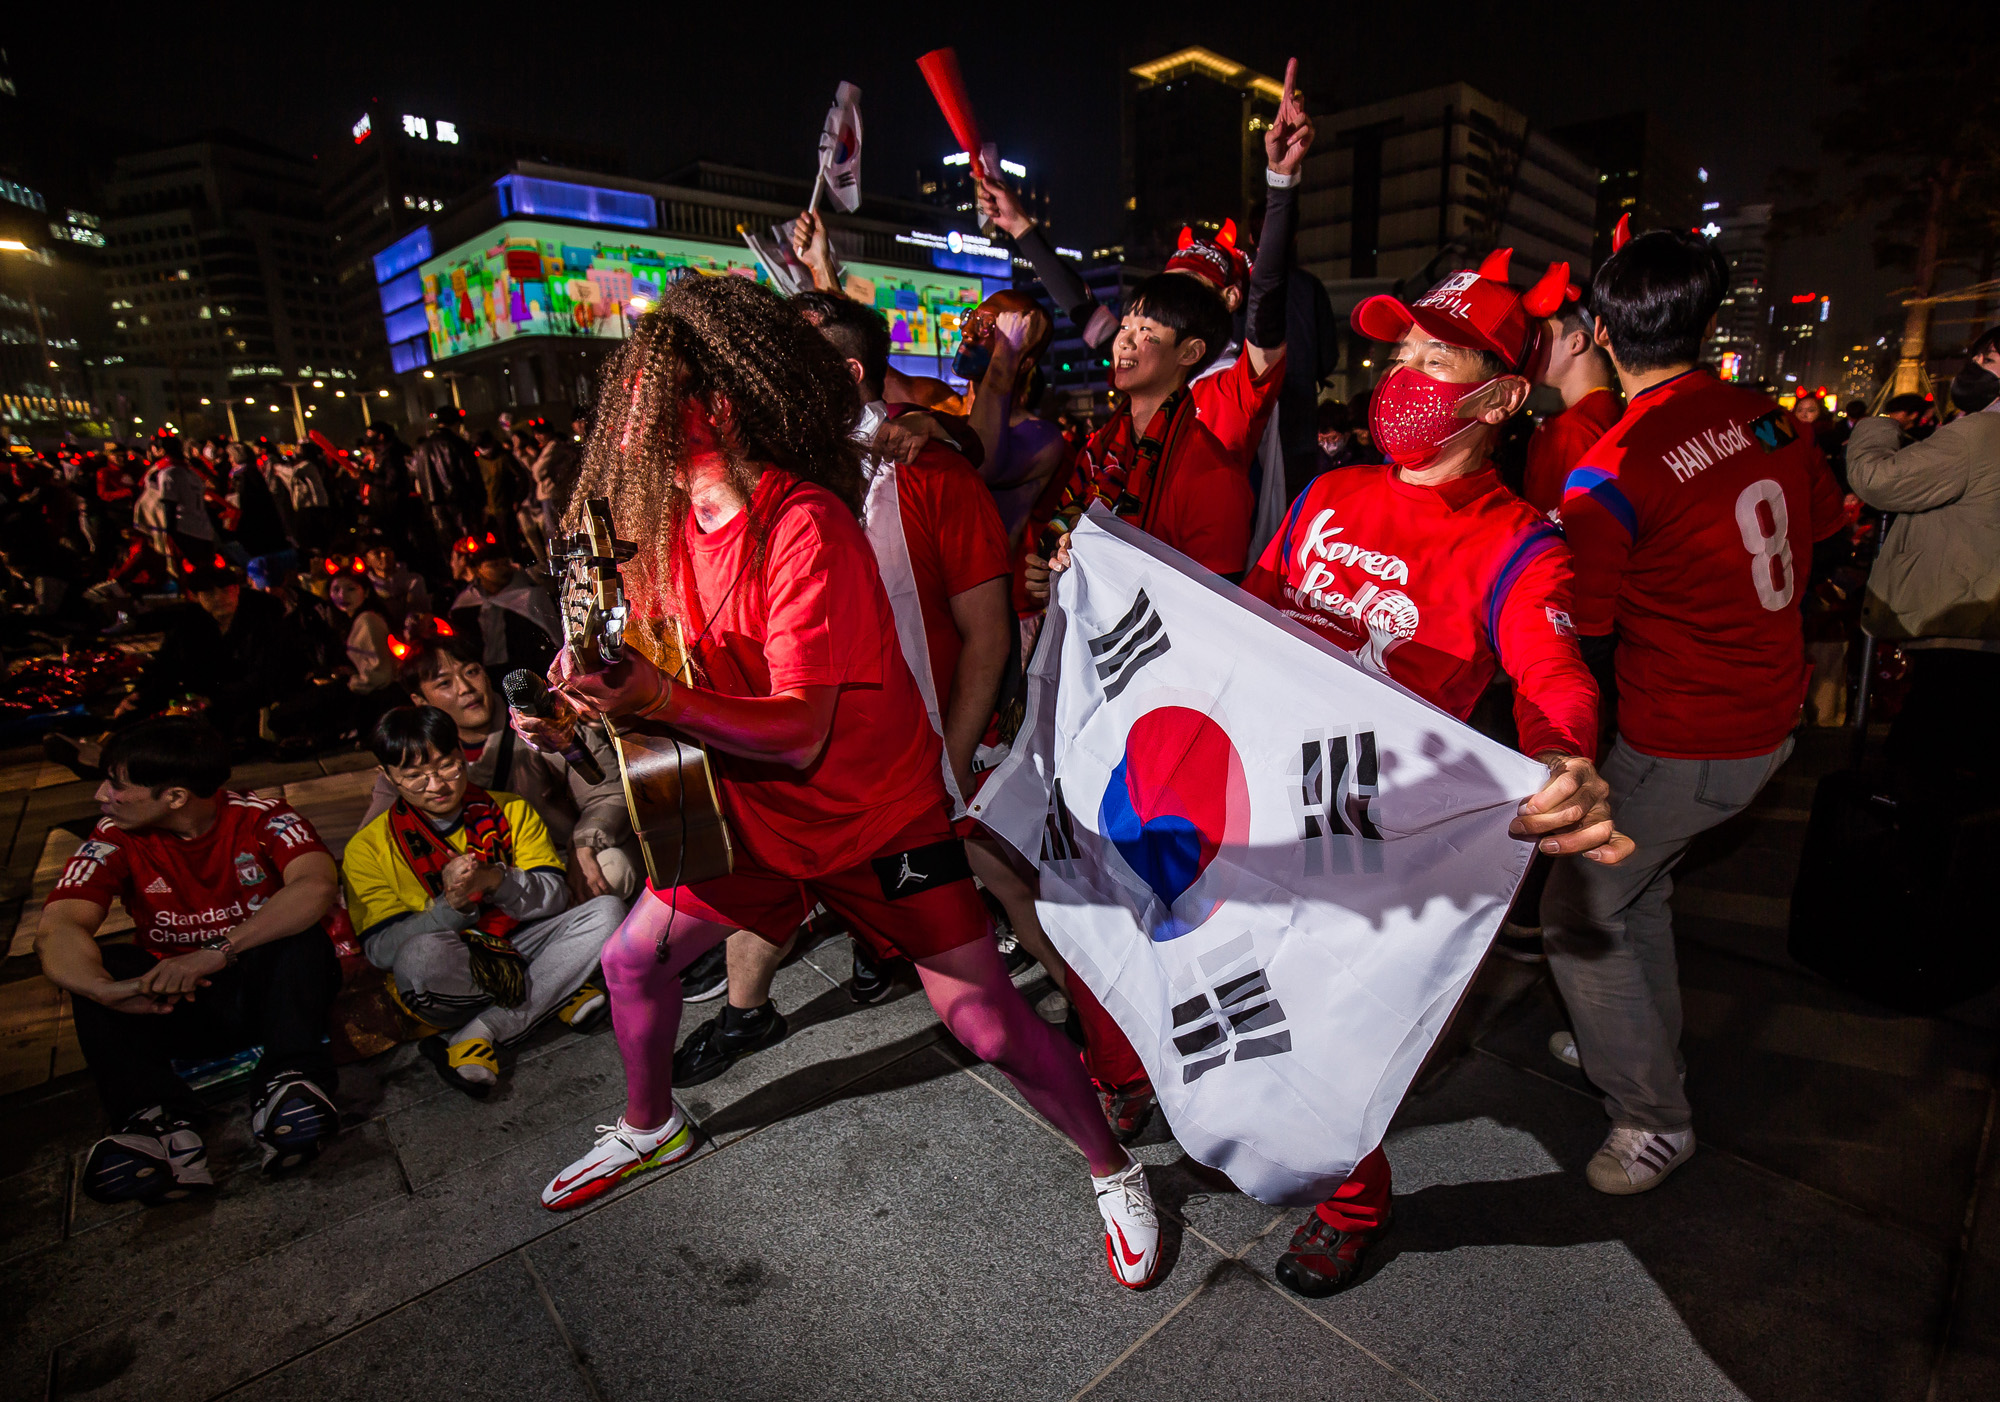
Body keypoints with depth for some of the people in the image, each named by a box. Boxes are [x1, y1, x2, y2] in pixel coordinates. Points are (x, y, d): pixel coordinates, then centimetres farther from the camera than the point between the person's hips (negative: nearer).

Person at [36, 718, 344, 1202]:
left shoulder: (260, 818, -15)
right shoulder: (115, 840, -7)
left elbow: (318, 885, -33)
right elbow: (57, 930, -20)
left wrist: (216, 953, -42)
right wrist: (106, 990, -42)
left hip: (271, 992, -3)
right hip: (181, 1010, 3)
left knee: (300, 928, -30)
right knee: (90, 966, -22)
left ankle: (290, 1085, -36)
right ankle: (160, 1125, -35)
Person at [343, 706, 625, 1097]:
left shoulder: (510, 811, 4)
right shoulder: (369, 848, -1)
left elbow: (555, 896, -4)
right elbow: (382, 947, -10)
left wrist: (495, 880, -23)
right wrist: (452, 905, -26)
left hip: (520, 948, 3)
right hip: (447, 974, -3)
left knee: (607, 910, -21)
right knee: (421, 954, -38)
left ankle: (480, 1032, -24)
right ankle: (558, 995, -15)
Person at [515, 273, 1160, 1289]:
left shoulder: (805, 524, -26)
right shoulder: (667, 519, 0)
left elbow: (800, 733, -31)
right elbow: (660, 674, 6)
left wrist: (659, 701, -43)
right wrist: (583, 707, -12)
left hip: (878, 814, -7)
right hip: (752, 807, 7)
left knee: (989, 1027, -5)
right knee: (633, 957, 14)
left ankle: (1112, 1169, 23)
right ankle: (652, 1127, 45)